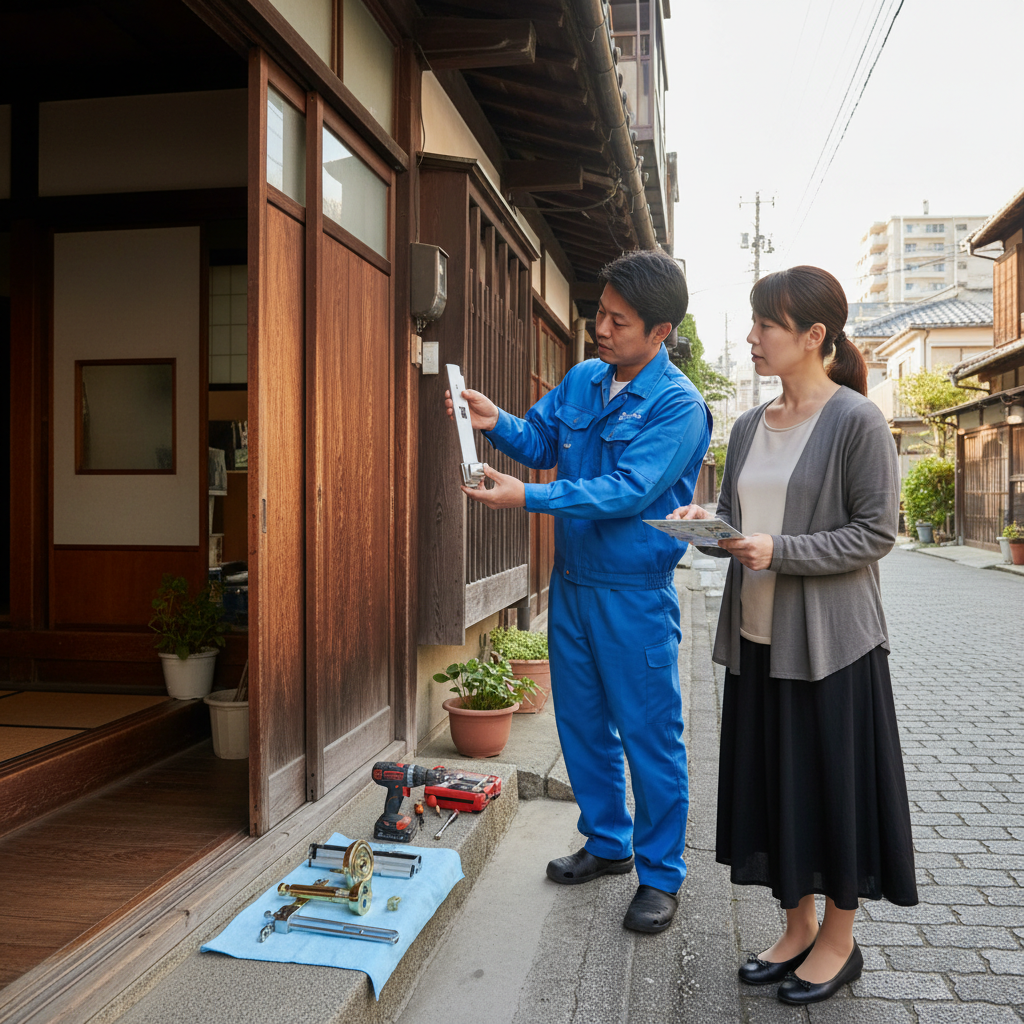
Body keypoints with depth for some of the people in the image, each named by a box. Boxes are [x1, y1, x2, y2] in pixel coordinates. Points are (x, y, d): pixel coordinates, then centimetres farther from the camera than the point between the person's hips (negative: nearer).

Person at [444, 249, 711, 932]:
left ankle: (660, 876, 20)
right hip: (571, 580, 7)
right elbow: (541, 441, 12)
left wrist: (529, 498, -27)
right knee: (582, 723, 17)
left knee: (650, 735, 3)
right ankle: (608, 843, 36)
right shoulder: (583, 379, 7)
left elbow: (628, 490, -24)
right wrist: (498, 423, -9)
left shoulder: (678, 406, -15)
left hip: (635, 594, -7)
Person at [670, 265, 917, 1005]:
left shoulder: (857, 421, -10)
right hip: (758, 636, 6)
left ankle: (839, 941, 26)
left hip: (830, 639, -6)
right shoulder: (751, 426, 9)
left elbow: (876, 531, -12)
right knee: (774, 779, 13)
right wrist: (708, 525, -5)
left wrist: (780, 551, -20)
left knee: (833, 781, 6)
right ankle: (799, 927, 31)